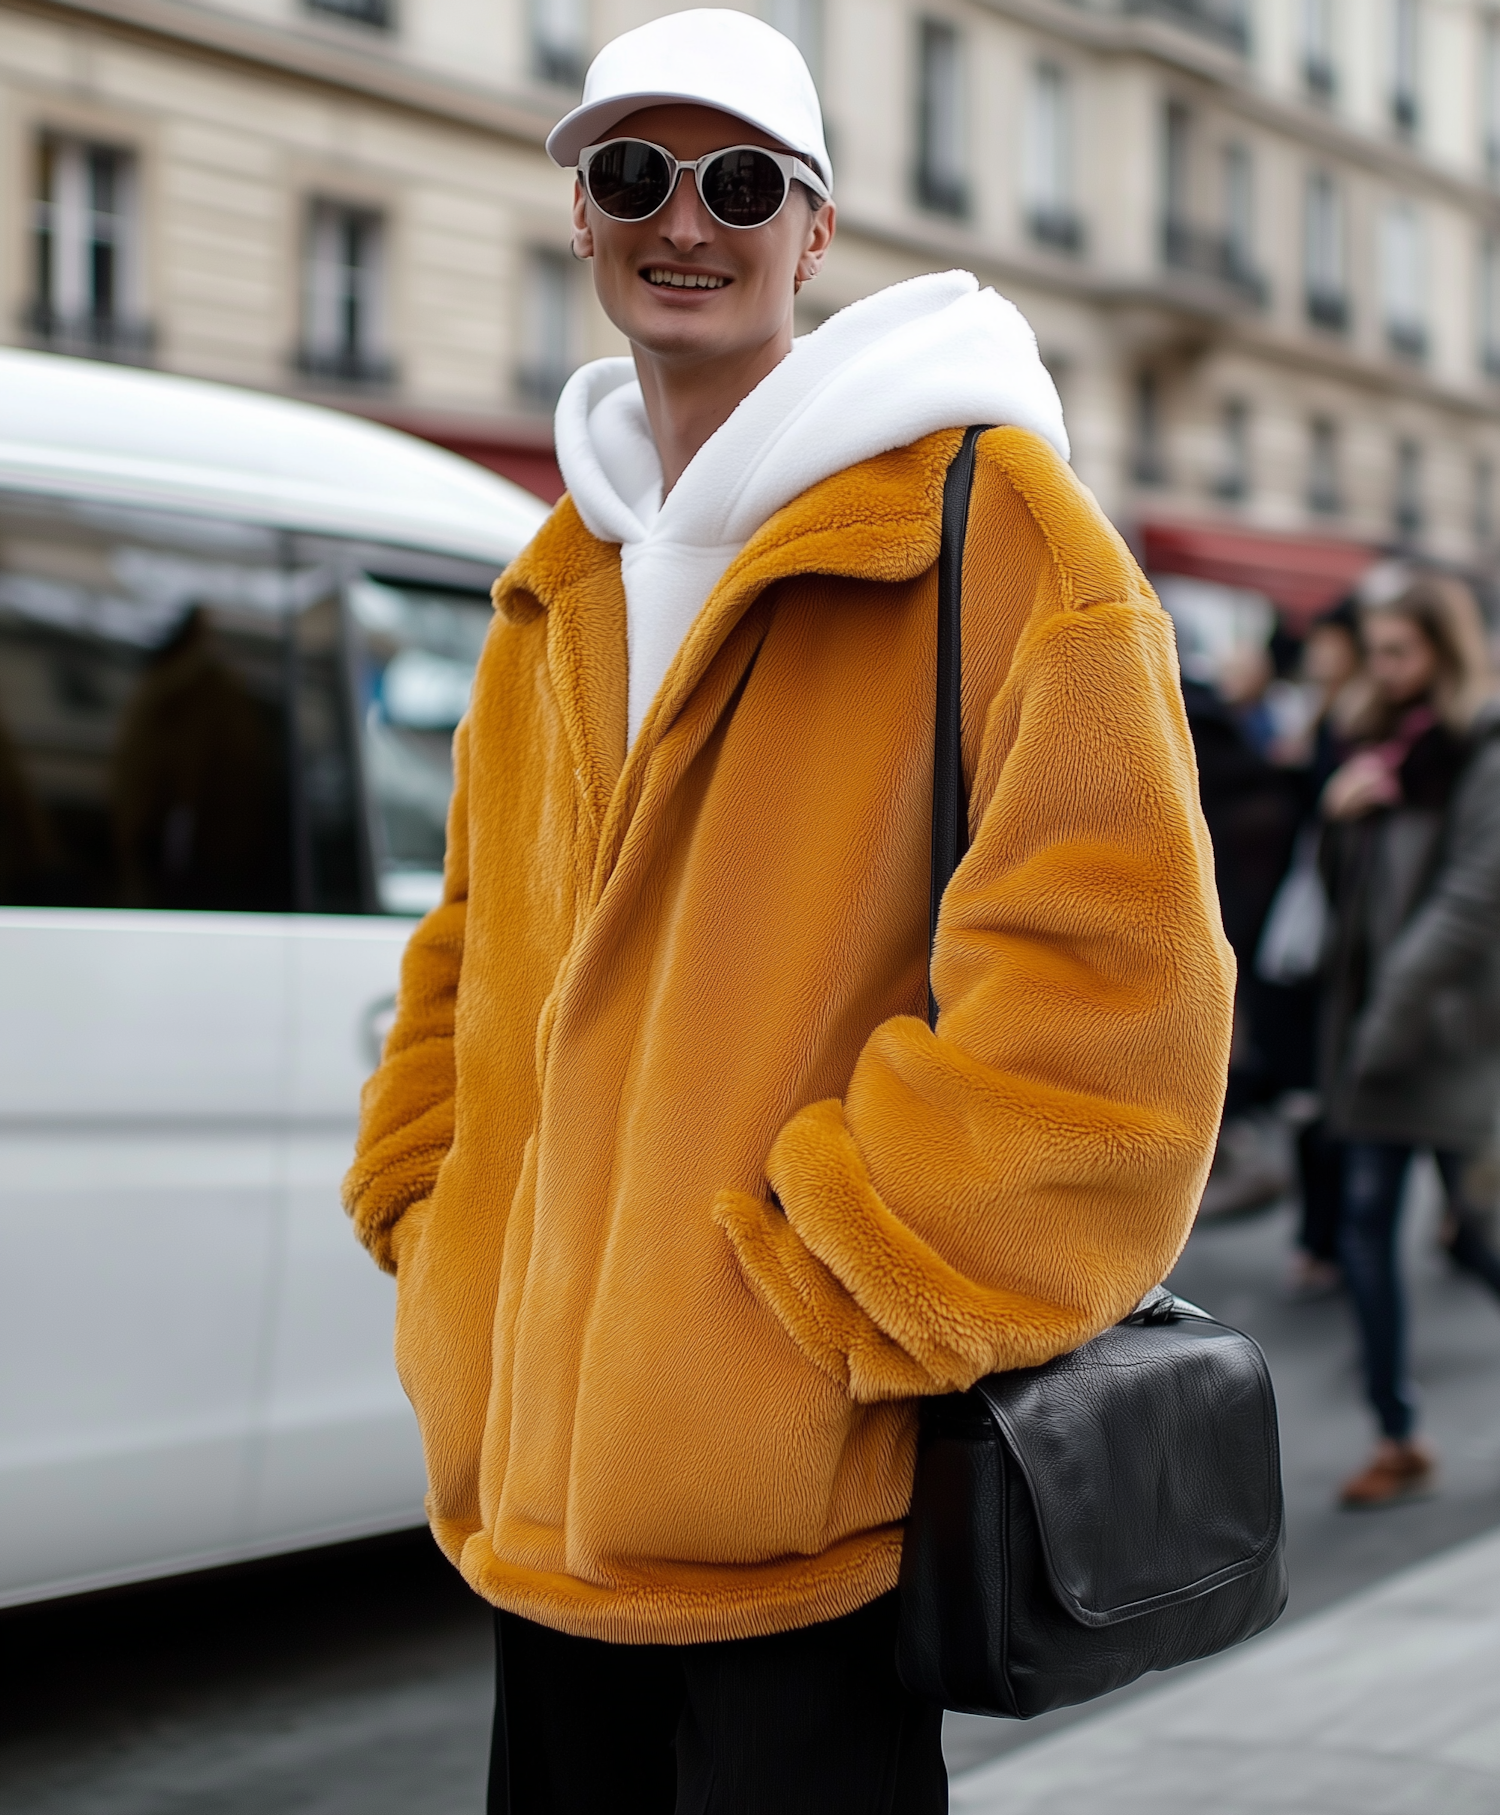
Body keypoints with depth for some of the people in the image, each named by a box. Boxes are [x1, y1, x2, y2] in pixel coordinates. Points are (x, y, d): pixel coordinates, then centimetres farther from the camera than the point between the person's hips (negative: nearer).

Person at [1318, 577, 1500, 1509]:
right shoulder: (1383, 744, 14)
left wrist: (1396, 1008, -18)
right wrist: (1339, 814, -3)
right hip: (1375, 1018, 8)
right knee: (1367, 1225, 10)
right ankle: (1400, 1438, 19)